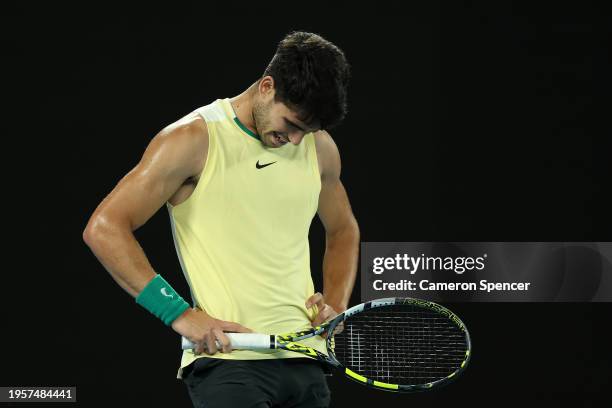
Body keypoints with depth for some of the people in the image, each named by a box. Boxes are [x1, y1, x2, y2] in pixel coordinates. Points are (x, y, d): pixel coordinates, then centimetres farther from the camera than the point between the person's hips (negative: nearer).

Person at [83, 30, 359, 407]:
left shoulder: (320, 146, 12)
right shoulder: (193, 140, -5)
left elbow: (343, 231, 30)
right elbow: (103, 228, -9)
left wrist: (336, 305, 12)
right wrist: (180, 314, -14)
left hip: (304, 358, 6)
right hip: (226, 361, -6)